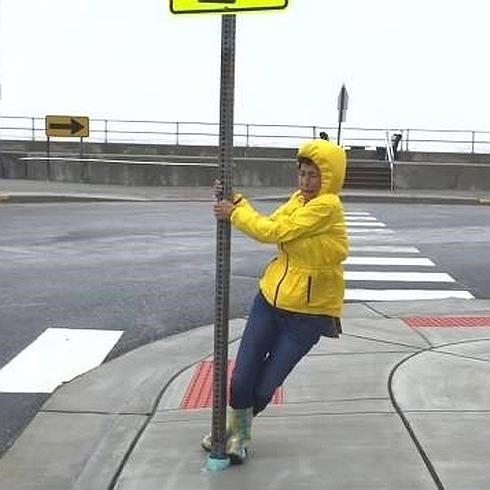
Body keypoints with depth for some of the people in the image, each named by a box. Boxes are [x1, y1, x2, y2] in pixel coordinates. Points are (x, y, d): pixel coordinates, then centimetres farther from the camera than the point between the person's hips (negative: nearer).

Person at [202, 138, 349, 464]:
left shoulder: (327, 206, -18)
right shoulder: (299, 199, 7)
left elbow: (274, 232, -19)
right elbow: (269, 226, 6)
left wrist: (234, 213, -9)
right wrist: (235, 201, -3)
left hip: (308, 314, -6)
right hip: (270, 300, 6)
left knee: (264, 388, 4)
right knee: (241, 379, 2)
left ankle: (240, 432, 34)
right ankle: (237, 430, 31)